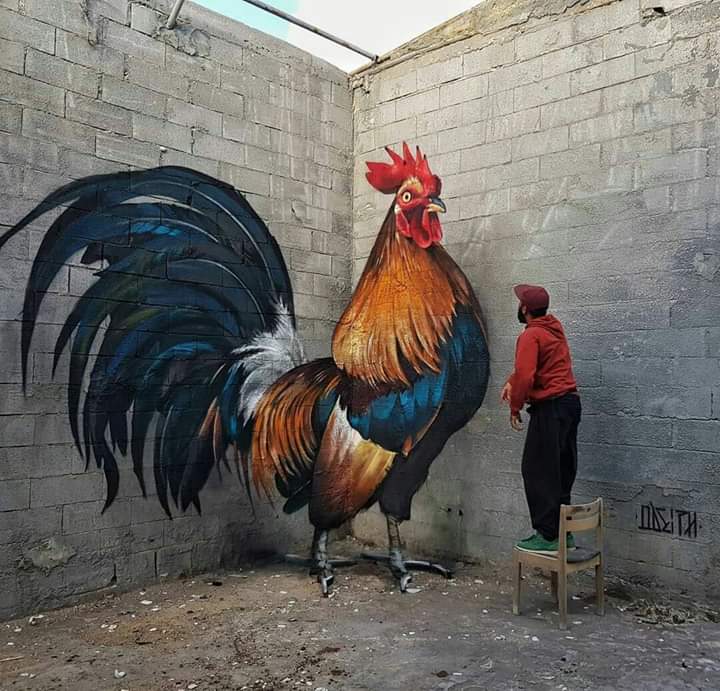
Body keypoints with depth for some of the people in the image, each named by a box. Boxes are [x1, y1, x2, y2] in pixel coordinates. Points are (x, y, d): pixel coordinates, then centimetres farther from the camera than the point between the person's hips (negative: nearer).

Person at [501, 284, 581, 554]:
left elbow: (525, 375, -22)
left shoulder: (531, 335, -13)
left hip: (550, 407, -9)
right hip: (570, 403, 10)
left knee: (537, 471, -5)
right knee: (562, 472, 13)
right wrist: (511, 382, 16)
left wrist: (515, 407, -9)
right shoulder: (554, 329, 16)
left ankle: (547, 536, -4)